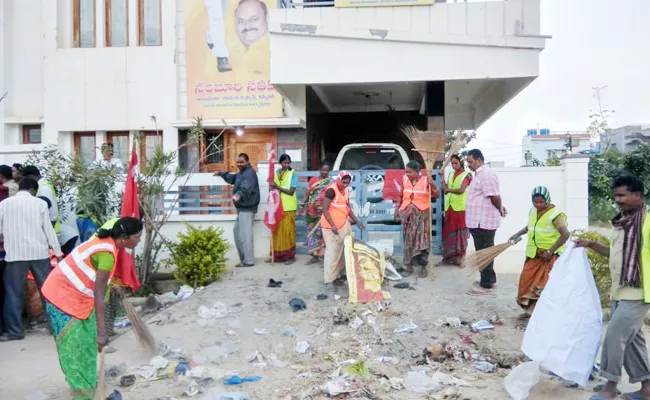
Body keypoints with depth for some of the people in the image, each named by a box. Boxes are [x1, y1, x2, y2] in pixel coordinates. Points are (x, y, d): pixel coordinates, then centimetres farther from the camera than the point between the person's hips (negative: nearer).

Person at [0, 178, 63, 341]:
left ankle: (15, 331, 9)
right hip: (39, 252, 0)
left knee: (13, 293, 8)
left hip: (15, 254, 0)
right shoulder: (40, 203, 1)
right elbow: (49, 229, 0)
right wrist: (58, 252, 5)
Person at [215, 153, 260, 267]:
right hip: (242, 208, 11)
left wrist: (239, 194, -55)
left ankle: (248, 261, -9)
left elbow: (246, 187, -37)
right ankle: (244, 258, 25)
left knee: (245, 235, -12)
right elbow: (232, 178, 43)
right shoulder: (242, 173, 20)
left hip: (247, 209, -11)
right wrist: (221, 174, 51)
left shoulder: (249, 173, -16)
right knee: (238, 232, 18)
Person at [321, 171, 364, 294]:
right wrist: (333, 225, -25)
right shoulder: (331, 190, -16)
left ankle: (337, 274, 28)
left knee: (345, 250, 13)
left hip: (344, 224, 9)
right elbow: (324, 209, -19)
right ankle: (329, 281, -3)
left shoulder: (346, 191, 9)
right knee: (333, 252, -8)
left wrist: (357, 221, 13)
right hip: (331, 226, -9)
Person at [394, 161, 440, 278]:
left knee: (422, 240, -2)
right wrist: (397, 209, 5)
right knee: (409, 240, 7)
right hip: (408, 215, 3)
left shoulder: (425, 180, -7)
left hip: (422, 215, -3)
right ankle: (409, 266, 15)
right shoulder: (405, 180, 1)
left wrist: (432, 184, -23)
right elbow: (400, 196, 10)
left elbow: (436, 195, -8)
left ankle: (424, 267, 8)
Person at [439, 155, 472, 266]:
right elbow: (445, 190, 8)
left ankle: (459, 256, 4)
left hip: (460, 207, -5)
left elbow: (461, 190, -15)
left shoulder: (466, 174, -3)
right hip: (449, 206, 6)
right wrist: (442, 178, 2)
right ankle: (449, 255, 13)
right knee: (448, 231, 6)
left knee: (459, 231, -2)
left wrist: (449, 189, -15)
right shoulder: (451, 174, 15)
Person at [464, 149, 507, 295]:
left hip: (483, 221, -10)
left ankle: (486, 285, 5)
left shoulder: (486, 174, -18)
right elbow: (493, 197, 22)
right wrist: (500, 208, 15)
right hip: (480, 221, 10)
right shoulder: (480, 174, 17)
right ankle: (490, 280, 28)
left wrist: (500, 210, -6)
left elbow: (495, 196, -21)